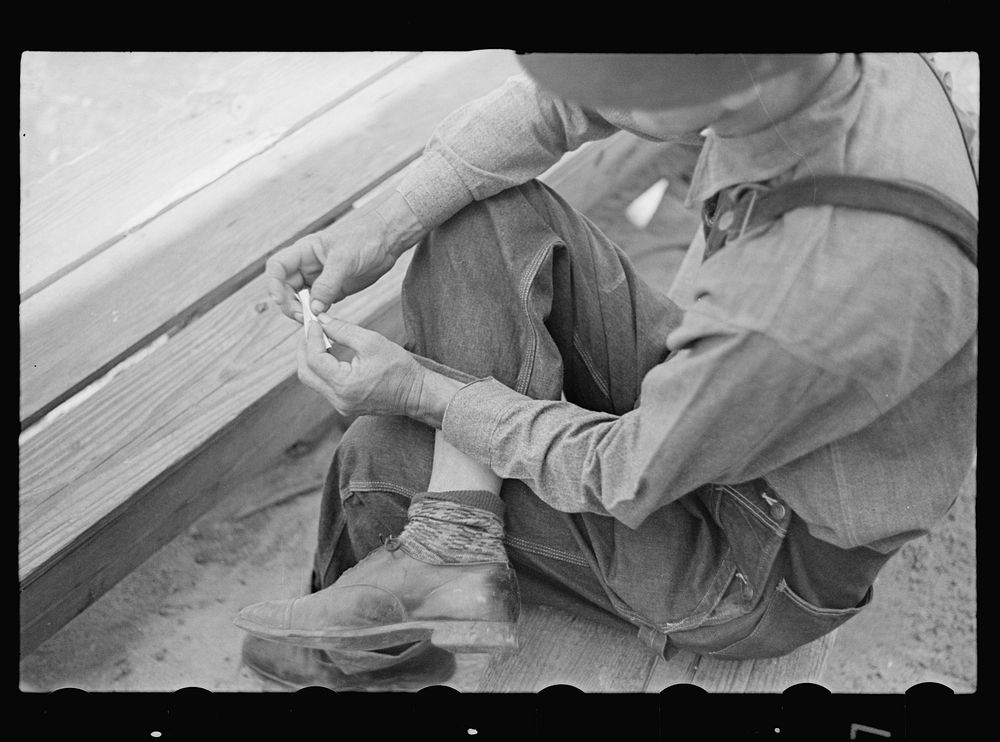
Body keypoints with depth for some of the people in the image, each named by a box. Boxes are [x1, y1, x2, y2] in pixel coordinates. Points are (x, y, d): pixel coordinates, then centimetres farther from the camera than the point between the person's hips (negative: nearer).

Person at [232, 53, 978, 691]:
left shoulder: (841, 298, -44)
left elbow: (623, 478, -27)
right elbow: (555, 103, -10)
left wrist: (419, 390, -16)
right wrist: (382, 227, -18)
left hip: (755, 573, -7)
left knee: (384, 456, -2)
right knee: (483, 208, -11)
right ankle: (451, 545, -11)